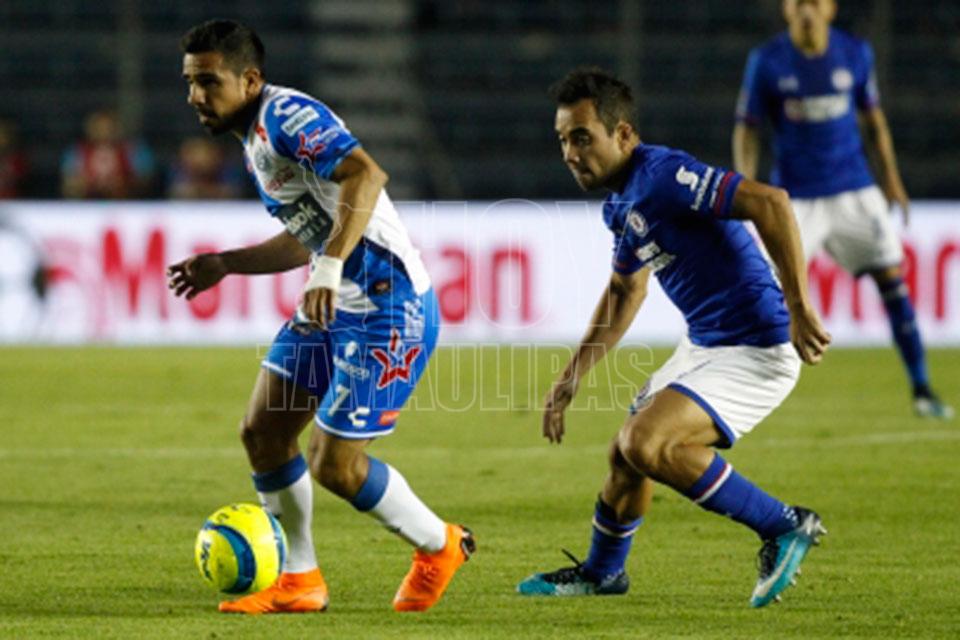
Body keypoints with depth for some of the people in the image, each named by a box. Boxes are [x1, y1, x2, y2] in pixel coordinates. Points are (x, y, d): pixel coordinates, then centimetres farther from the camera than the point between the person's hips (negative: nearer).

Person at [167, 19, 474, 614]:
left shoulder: (287, 116, -16)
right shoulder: (255, 139, 15)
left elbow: (366, 175, -33)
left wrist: (329, 270, -40)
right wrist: (223, 265, 21)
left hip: (389, 308, -10)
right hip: (336, 306, 10)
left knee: (334, 464, -8)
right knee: (263, 432, 6)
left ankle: (440, 545, 16)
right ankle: (299, 581, 18)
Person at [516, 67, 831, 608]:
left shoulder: (664, 176, -22)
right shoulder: (622, 202, 10)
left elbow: (770, 202, -32)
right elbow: (626, 290, 27)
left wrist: (799, 308, -34)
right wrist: (574, 375, 25)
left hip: (757, 350, -10)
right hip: (704, 345, 10)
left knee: (646, 442, -22)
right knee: (627, 453, 18)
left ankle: (785, 527, -9)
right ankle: (601, 573, 43)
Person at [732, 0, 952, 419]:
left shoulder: (856, 54, 1)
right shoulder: (766, 62, -5)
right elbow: (747, 128, -1)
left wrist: (891, 178, 13)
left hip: (853, 191, 2)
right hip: (794, 196, -2)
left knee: (892, 278, -3)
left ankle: (922, 390, 4)